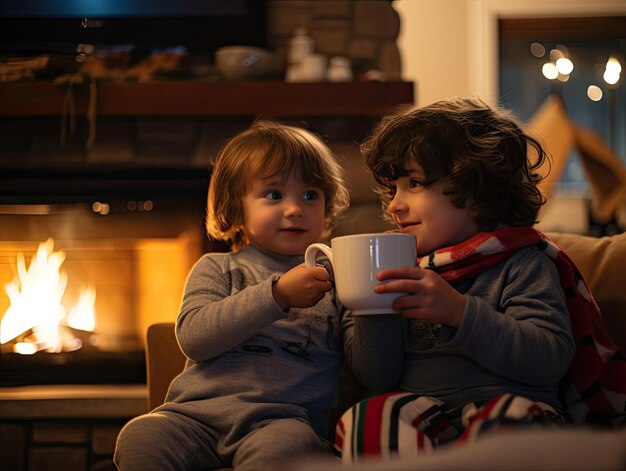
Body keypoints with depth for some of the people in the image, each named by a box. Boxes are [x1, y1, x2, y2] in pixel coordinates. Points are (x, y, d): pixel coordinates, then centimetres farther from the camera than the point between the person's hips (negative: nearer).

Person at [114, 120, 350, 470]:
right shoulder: (217, 269, 16)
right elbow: (193, 336, -6)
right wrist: (277, 295, -14)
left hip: (283, 417, -1)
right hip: (197, 411, 1)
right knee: (140, 438, -28)